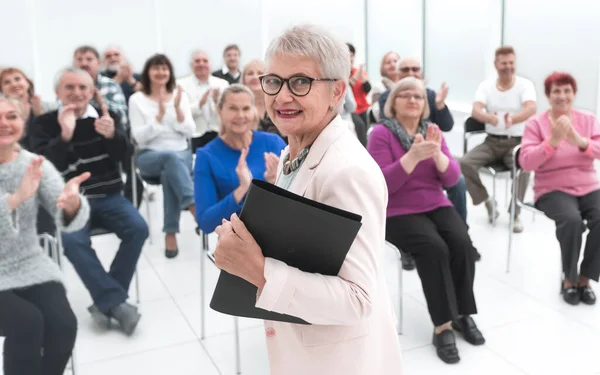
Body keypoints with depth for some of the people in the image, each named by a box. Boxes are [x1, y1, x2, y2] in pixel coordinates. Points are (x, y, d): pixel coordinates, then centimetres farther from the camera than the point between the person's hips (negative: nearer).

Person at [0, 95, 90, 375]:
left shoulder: (35, 165, -1)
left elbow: (71, 222, -13)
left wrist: (72, 203, -35)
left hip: (31, 268, 3)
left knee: (64, 323, -19)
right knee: (28, 322, -26)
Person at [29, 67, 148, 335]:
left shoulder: (108, 116, 6)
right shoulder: (43, 124, 2)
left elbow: (123, 155, -9)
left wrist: (112, 135, -32)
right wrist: (65, 135, -28)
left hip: (108, 197, 2)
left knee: (138, 228, -24)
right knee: (72, 241, -32)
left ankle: (107, 301, -14)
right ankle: (116, 302, -22)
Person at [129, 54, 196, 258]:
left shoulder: (180, 96, 9)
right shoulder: (137, 99, 2)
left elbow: (189, 132, 1)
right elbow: (140, 137, -7)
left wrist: (177, 108, -14)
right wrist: (160, 115, -18)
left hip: (182, 154, 2)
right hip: (150, 156, -1)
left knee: (170, 173, -35)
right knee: (172, 157, -38)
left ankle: (171, 233, -32)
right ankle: (194, 206, -46)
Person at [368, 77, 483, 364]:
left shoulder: (432, 130, 8)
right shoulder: (381, 133, -7)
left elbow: (452, 178, 0)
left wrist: (436, 153, -19)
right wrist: (413, 156, -28)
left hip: (436, 206, 5)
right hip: (398, 212, -4)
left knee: (463, 245, -20)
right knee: (434, 249, -28)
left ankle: (463, 314, -3)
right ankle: (443, 326, -18)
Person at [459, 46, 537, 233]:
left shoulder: (525, 84, -4)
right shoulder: (486, 85, 1)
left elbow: (531, 109, -24)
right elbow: (475, 111, -17)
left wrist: (512, 119, -47)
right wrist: (490, 118, -42)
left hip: (517, 142, -2)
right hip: (492, 141, 2)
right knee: (464, 163, -23)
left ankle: (515, 213, -11)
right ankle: (487, 201, -2)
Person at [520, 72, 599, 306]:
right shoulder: (536, 123, 0)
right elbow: (526, 163, -11)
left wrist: (579, 141, -25)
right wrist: (553, 141, -22)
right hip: (553, 190, -3)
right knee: (571, 220, -33)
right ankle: (569, 279, -8)